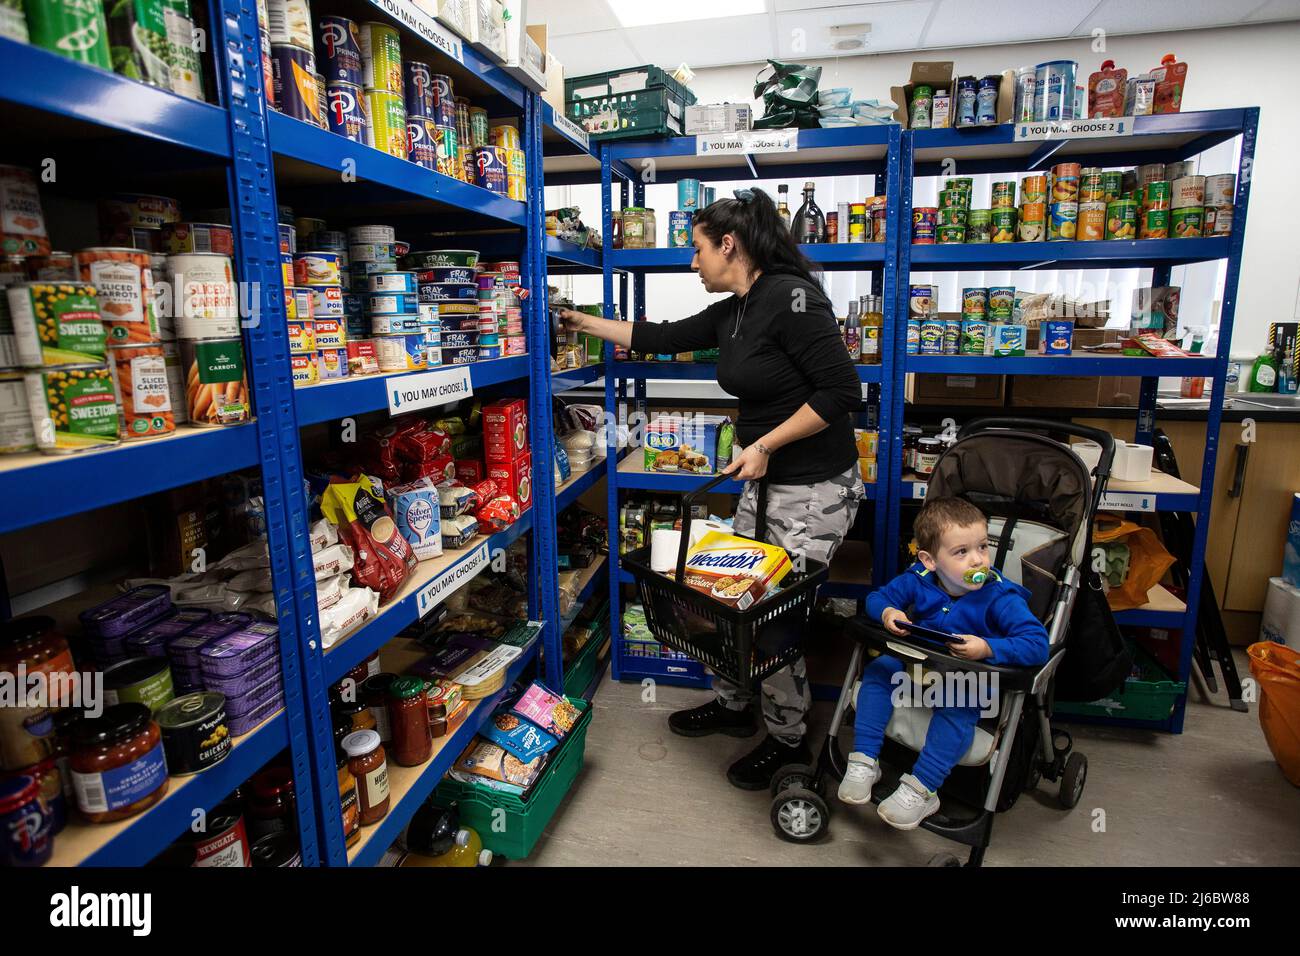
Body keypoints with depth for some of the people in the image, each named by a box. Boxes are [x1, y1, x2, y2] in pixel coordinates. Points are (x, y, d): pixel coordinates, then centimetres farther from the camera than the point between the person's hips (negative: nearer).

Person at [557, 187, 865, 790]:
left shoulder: (790, 297, -18)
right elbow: (663, 338, 19)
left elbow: (842, 391, -22)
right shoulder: (732, 312, 9)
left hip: (815, 490, -9)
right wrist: (584, 323, 24)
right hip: (767, 483, 9)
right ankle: (732, 707, 39)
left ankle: (788, 740, 25)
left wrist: (763, 445, -18)